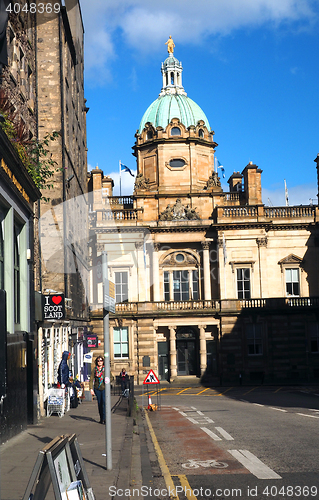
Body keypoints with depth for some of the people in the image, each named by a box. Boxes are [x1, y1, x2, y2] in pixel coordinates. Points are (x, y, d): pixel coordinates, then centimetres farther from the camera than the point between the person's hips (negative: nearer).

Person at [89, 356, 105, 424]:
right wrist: (91, 389, -7)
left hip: (104, 388, -2)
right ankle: (101, 418, 19)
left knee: (104, 402, -15)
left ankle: (104, 418, -15)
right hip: (97, 388, 2)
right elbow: (91, 379, 2)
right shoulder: (94, 369, 3)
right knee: (99, 403, 8)